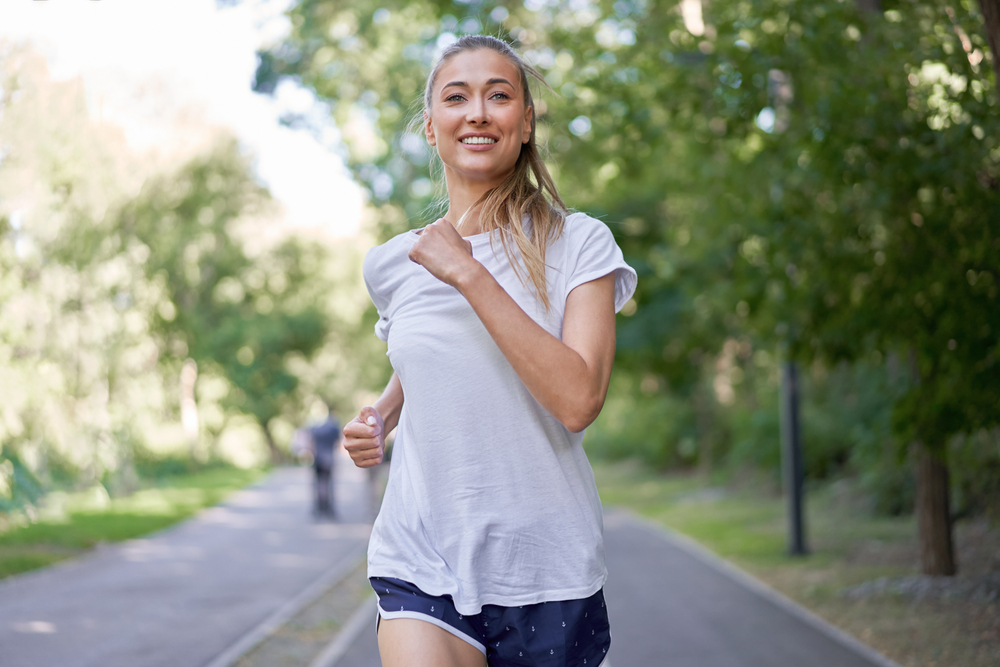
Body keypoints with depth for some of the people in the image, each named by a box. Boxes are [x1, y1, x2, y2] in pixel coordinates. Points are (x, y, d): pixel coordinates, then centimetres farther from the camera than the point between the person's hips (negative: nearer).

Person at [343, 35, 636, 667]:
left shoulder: (578, 245, -4)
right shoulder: (393, 265, 7)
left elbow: (577, 400, -18)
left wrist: (468, 273, -17)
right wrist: (380, 418, 5)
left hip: (549, 573, -1)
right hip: (423, 570, 2)